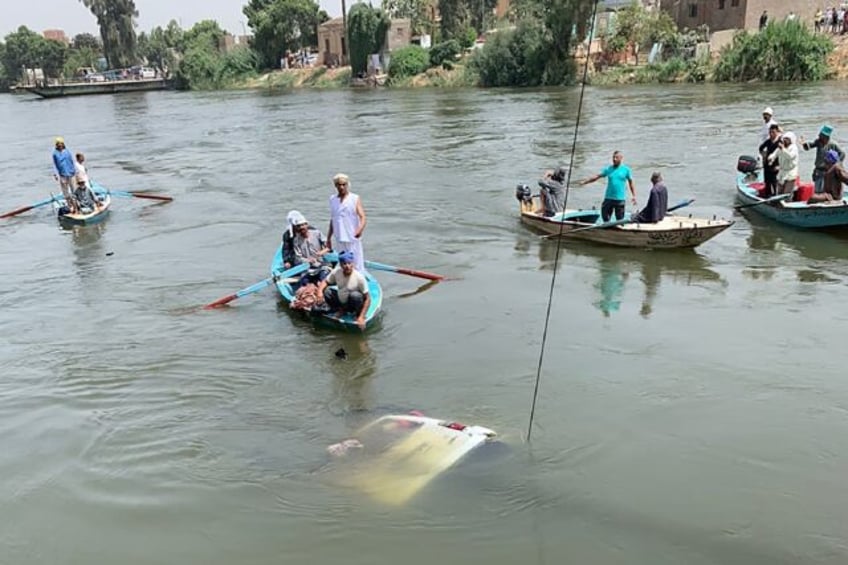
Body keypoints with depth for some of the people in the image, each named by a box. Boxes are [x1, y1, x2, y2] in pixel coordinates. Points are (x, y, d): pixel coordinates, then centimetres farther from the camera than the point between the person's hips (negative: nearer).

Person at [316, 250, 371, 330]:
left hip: (353, 305, -4)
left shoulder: (359, 277, -25)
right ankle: (340, 310, 7)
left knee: (355, 295, -35)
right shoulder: (336, 272, -14)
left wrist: (361, 317, -28)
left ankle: (358, 315, -5)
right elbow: (325, 282, -1)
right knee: (326, 291, -17)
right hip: (341, 302, 4)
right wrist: (320, 291, -24)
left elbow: (367, 298, -22)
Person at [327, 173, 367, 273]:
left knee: (357, 266, -4)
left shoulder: (355, 199, -4)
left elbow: (363, 217, -14)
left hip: (353, 239, -5)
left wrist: (360, 229, -34)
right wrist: (328, 238, 19)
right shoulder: (332, 199, 11)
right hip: (339, 240, 5)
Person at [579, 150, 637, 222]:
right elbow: (597, 176, 3)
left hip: (620, 199, -2)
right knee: (605, 216, 4)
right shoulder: (608, 169, 7)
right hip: (608, 198, 3)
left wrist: (634, 196, 0)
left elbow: (631, 183, 6)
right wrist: (585, 182, -7)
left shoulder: (626, 169, 2)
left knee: (620, 219, 2)